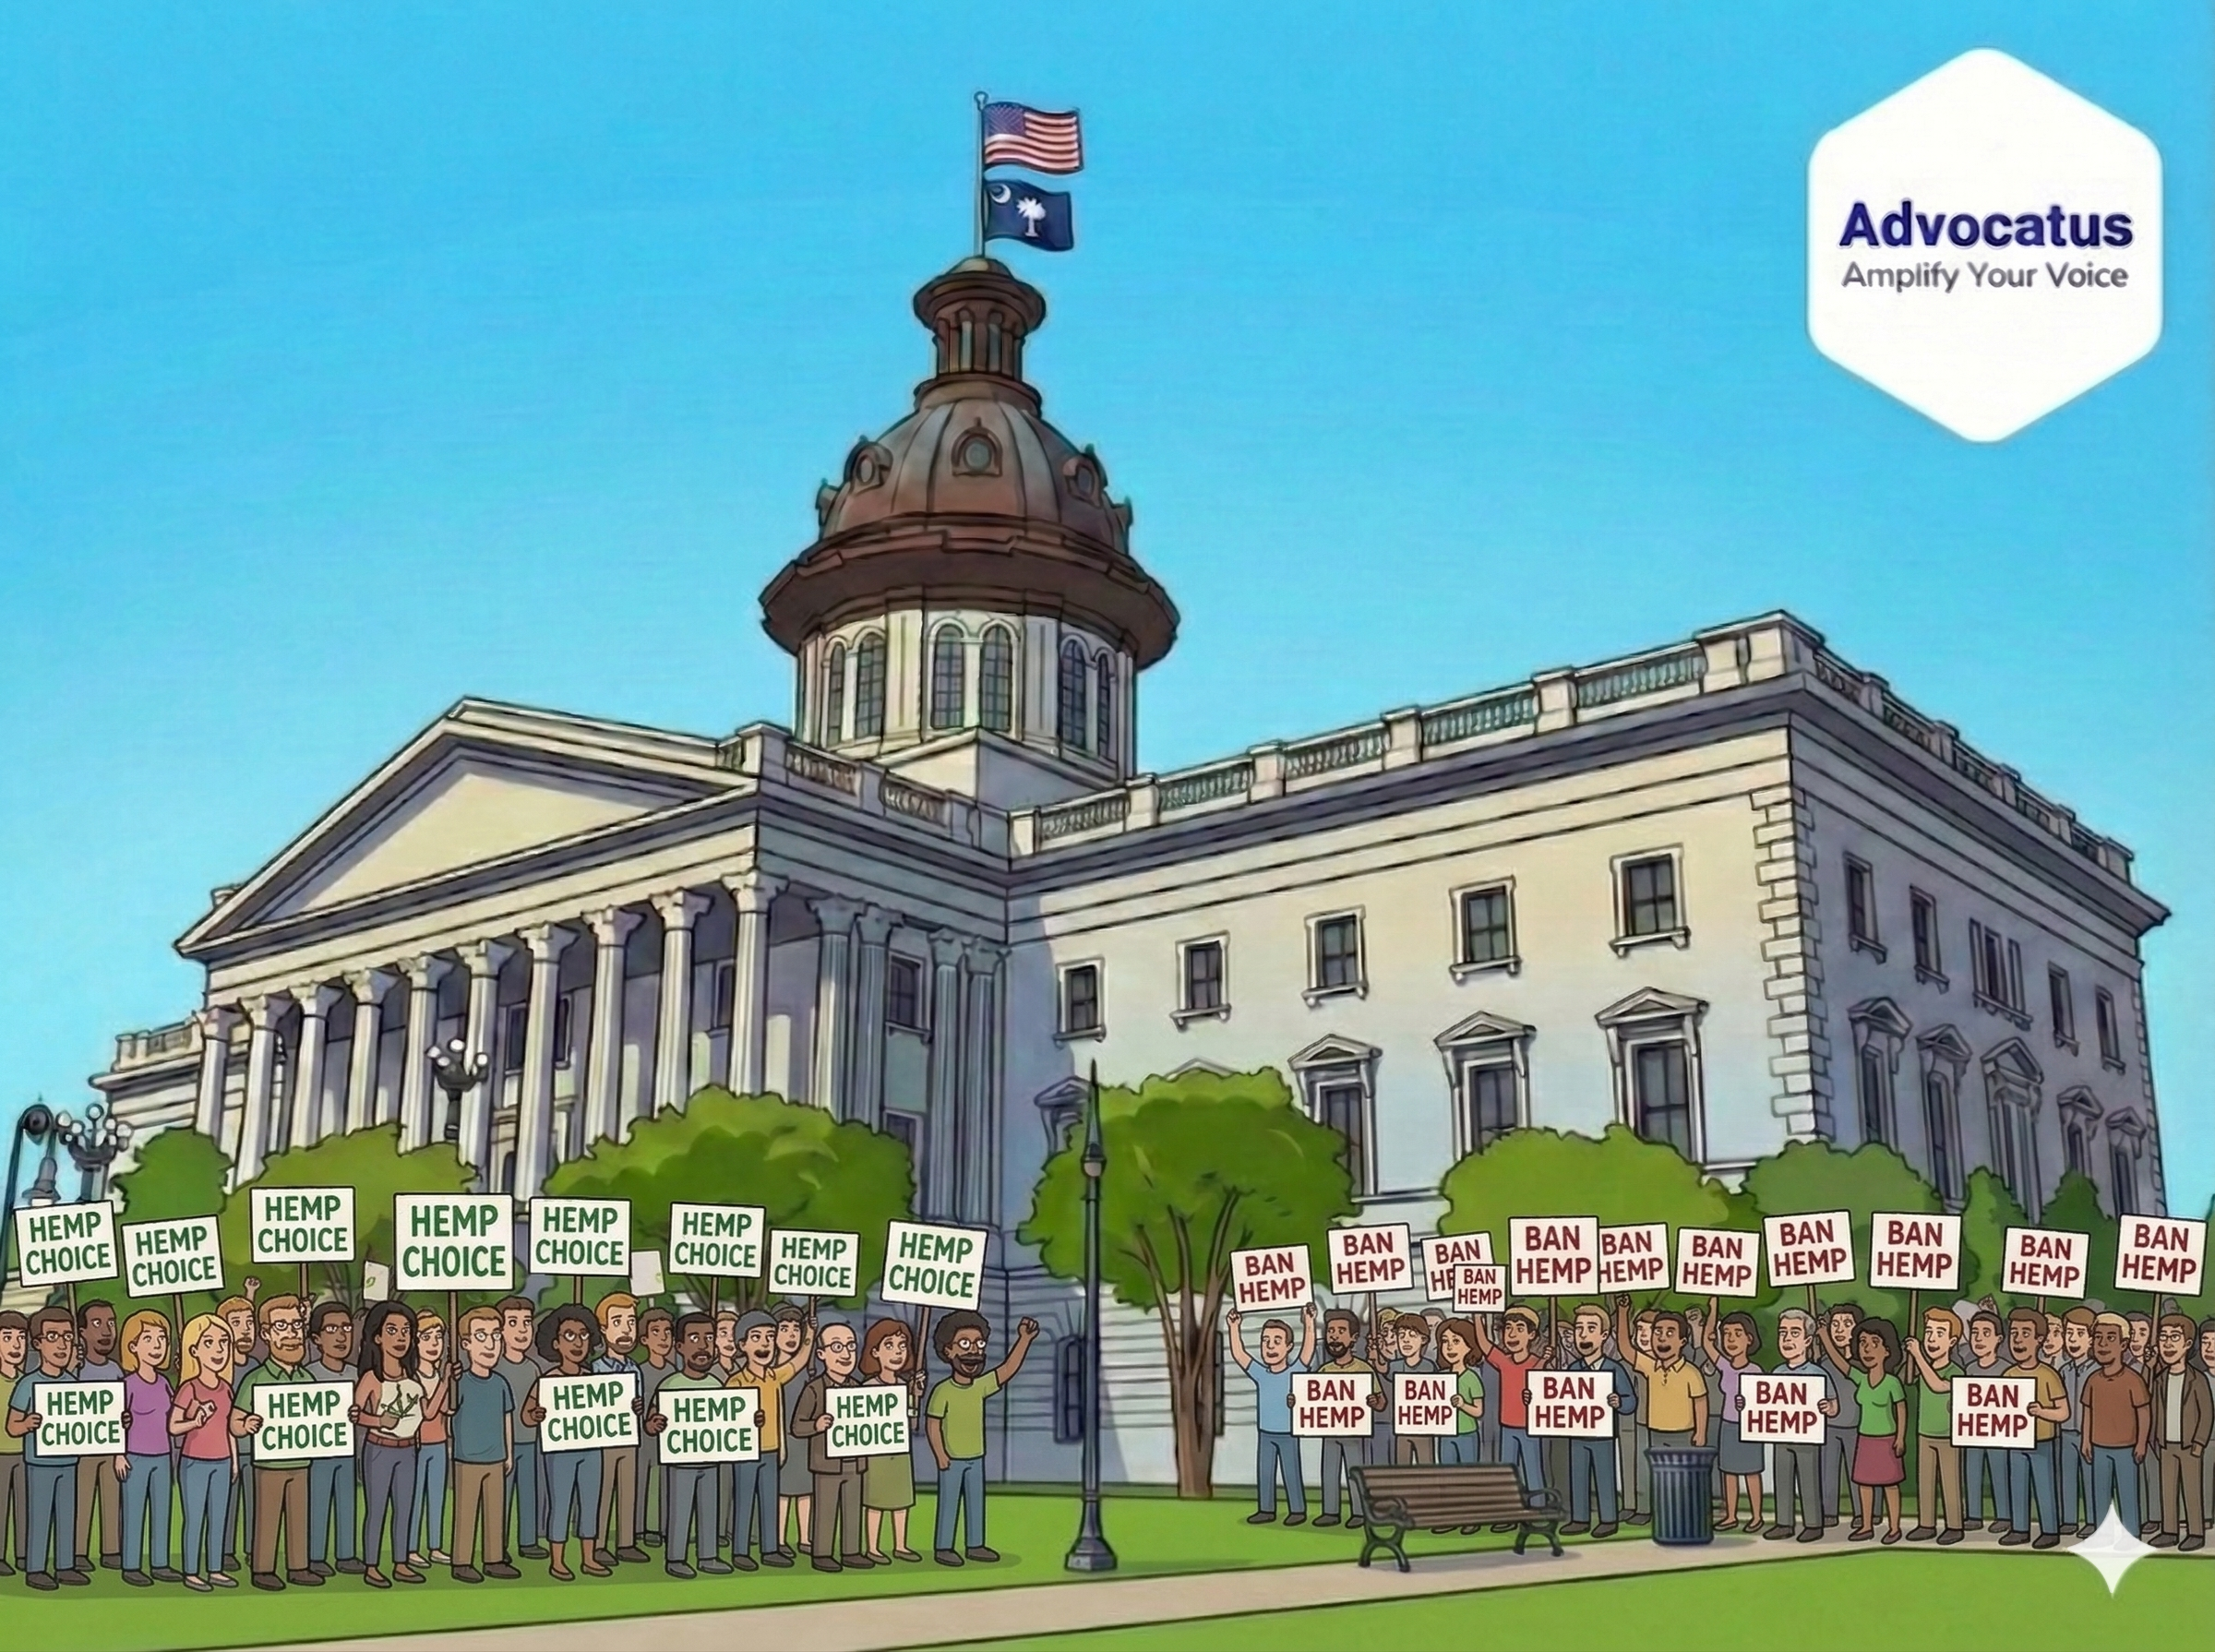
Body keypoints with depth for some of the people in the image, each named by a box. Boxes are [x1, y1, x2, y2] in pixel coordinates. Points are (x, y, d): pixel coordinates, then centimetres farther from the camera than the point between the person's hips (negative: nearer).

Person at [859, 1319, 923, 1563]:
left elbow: (913, 1424, 9)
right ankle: (872, 1548, 9)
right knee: (876, 1498, 0)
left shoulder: (906, 1385, 8)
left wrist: (916, 1397, -1)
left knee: (902, 1498, 10)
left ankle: (900, 1546, 20)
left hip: (901, 1451, 6)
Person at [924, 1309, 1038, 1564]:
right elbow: (932, 1424, -15)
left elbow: (1008, 1370, -2)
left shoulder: (981, 1386, 1)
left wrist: (1024, 1340, -9)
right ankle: (943, 1548, 9)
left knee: (976, 1502, 11)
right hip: (952, 1459, -6)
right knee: (949, 1503, 1)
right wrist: (940, 1455, -16)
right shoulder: (943, 1391, -17)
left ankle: (976, 1545, 21)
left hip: (976, 1457, 6)